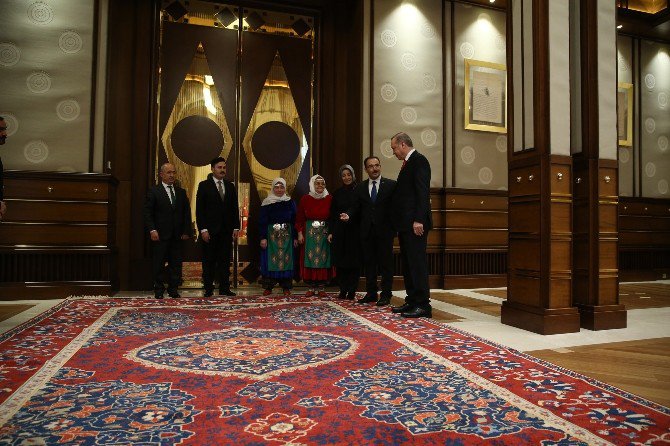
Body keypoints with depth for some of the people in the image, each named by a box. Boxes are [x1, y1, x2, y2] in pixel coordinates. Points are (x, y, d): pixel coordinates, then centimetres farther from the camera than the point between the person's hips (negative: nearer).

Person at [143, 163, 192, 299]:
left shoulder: (181, 192, 14)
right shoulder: (154, 191, 2)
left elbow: (187, 213, 13)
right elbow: (147, 213, -3)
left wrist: (186, 231, 3)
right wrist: (152, 230, -13)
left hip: (177, 236, 4)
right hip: (160, 235, -3)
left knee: (176, 264, 5)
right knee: (158, 264, 2)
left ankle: (173, 290, 14)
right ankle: (158, 290, 11)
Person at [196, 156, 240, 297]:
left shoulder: (230, 186, 12)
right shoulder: (204, 185, 0)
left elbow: (235, 208, 13)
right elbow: (199, 210, -4)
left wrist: (236, 227, 4)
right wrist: (203, 229, -12)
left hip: (226, 231, 4)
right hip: (210, 230, -3)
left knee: (225, 261, 6)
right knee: (209, 262, 3)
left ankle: (224, 289, 12)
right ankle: (208, 289, 10)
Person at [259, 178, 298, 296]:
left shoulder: (290, 202, 6)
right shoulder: (267, 203, 1)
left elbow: (294, 221, 6)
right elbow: (262, 221, -1)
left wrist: (295, 237, 1)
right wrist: (263, 237, -8)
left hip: (287, 235, 1)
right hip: (271, 235, -1)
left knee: (286, 260, 2)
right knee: (270, 260, -1)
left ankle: (286, 287, 10)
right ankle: (268, 287, 7)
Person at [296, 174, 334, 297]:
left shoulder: (329, 199, 2)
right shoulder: (305, 199, 2)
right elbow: (299, 218, 5)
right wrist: (300, 233, -2)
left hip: (324, 233, 0)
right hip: (309, 233, 0)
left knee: (323, 259, 1)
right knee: (309, 259, 0)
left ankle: (321, 287, 9)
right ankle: (311, 287, 9)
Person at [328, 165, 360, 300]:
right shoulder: (337, 194, 11)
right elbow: (332, 214, 11)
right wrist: (330, 232, 5)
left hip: (355, 232, -2)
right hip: (339, 232, 2)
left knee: (354, 262, -1)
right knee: (340, 262, 1)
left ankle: (351, 291, 5)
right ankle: (343, 290, 9)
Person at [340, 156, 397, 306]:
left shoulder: (391, 185, 1)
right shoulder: (361, 188, 11)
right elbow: (355, 207, 9)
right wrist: (348, 214, -11)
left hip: (385, 231, -3)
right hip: (367, 231, 4)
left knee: (386, 263, 2)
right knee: (369, 262, 10)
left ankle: (386, 295, 10)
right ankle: (371, 293, 20)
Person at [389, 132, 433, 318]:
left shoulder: (419, 160, -8)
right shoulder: (408, 163, 21)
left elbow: (422, 192, -17)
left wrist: (418, 220, -23)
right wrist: (399, 222, 16)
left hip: (415, 224, -10)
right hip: (405, 224, 10)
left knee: (417, 263, -7)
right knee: (407, 264, 12)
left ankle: (423, 305, -2)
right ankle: (411, 301, 20)